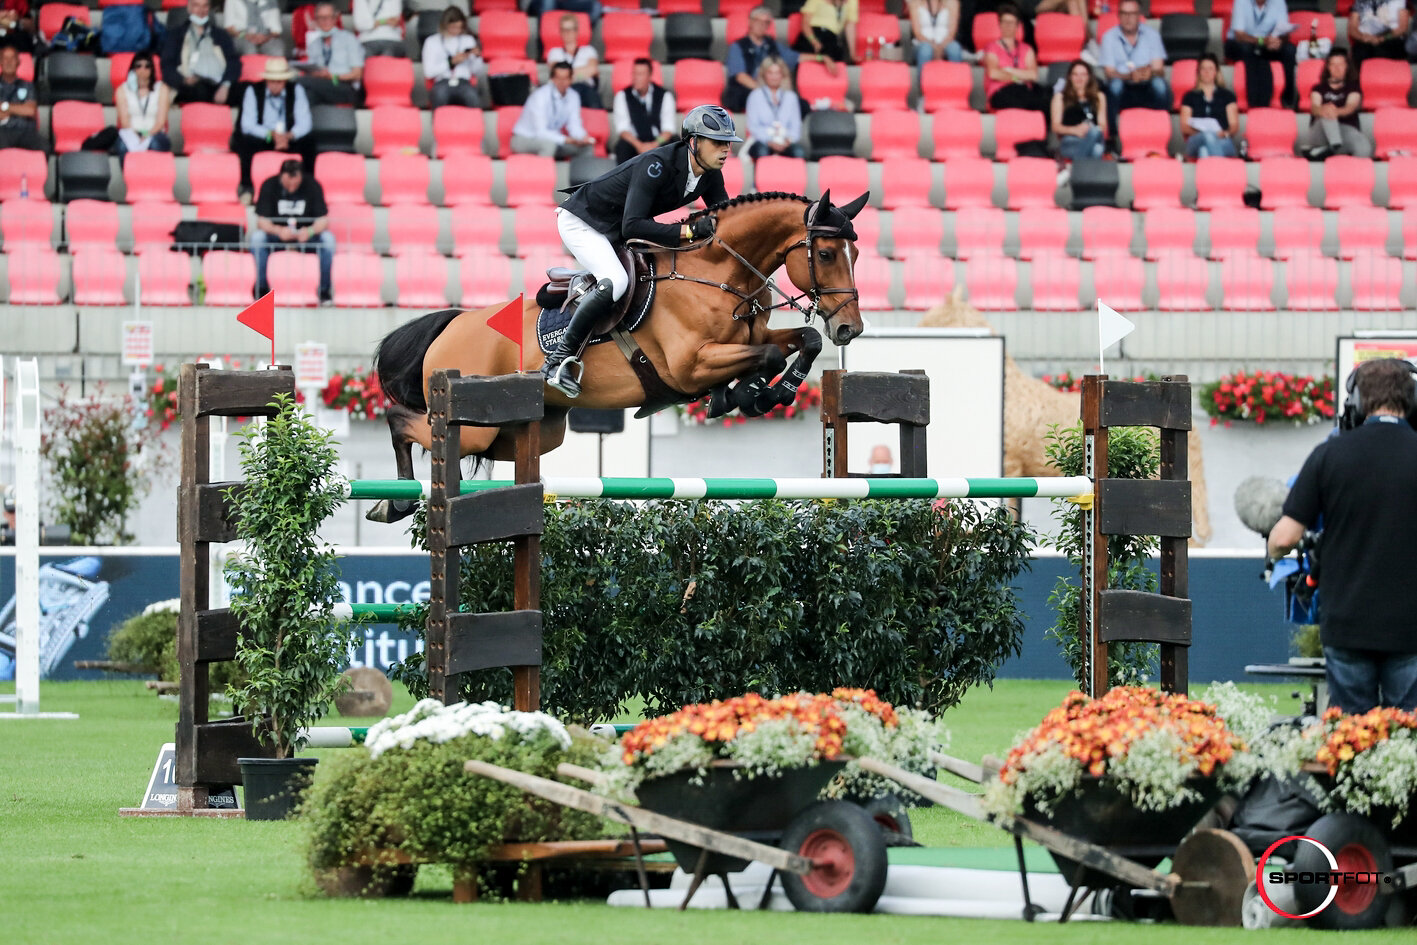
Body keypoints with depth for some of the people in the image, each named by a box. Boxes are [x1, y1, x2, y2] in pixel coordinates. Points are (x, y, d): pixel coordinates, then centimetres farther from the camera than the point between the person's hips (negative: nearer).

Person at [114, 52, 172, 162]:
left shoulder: (162, 89, 10)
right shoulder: (122, 90, 12)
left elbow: (161, 121, 1)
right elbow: (124, 121, 2)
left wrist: (147, 137, -19)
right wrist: (136, 139, -18)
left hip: (154, 134, 0)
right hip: (131, 134, 0)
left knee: (155, 144, -39)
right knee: (123, 145, -38)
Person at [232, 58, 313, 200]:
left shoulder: (296, 91, -6)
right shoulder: (253, 91, -12)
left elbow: (305, 123, -13)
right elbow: (248, 125, -19)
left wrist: (289, 135, -36)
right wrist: (271, 135, -36)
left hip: (289, 139, 2)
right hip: (260, 138, -2)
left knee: (308, 143, -27)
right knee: (245, 143, -35)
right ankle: (245, 186, -22)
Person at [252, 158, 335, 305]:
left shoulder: (312, 185, -12)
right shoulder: (269, 186, -12)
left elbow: (323, 220, -13)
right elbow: (261, 221, -14)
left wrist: (310, 231, -36)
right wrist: (278, 231, -36)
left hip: (306, 234, 0)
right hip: (277, 234, 0)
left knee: (328, 239, -30)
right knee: (257, 238, -31)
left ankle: (324, 290, -18)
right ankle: (262, 288, -18)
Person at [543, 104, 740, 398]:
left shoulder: (710, 174, -8)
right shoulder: (657, 165, -33)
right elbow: (632, 226, -40)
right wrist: (690, 230, -42)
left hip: (617, 231, 9)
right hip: (582, 221, -9)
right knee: (615, 282, -32)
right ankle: (558, 361, -26)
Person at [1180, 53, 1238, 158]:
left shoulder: (1227, 96, 24)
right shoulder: (1190, 97, 24)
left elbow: (1234, 125, 14)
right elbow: (1184, 127, 13)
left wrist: (1226, 133, -10)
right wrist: (1196, 132, -10)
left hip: (1223, 142, 0)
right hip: (1196, 141, 0)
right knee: (1207, 136, -40)